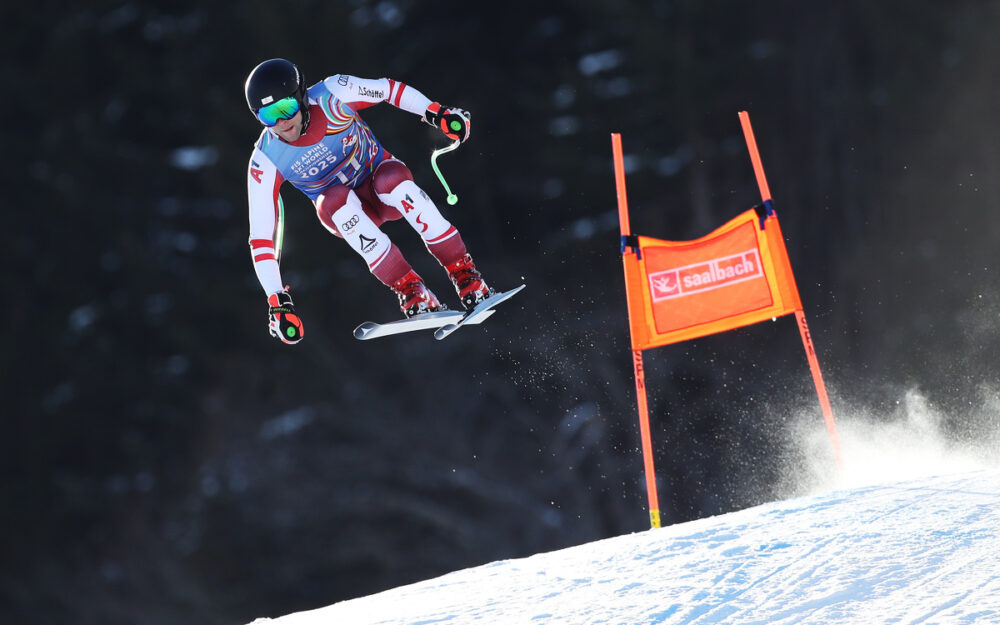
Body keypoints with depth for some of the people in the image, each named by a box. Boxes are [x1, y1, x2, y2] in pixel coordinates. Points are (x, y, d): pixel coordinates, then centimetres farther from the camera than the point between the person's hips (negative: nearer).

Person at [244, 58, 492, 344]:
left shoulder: (332, 95, -23)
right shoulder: (265, 162, -22)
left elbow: (389, 89, -5)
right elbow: (261, 237, -22)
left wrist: (437, 112, -16)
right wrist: (277, 302, -28)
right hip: (345, 213, 0)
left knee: (392, 178, -36)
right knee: (336, 199, -35)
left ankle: (466, 275, -29)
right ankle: (410, 290, -32)